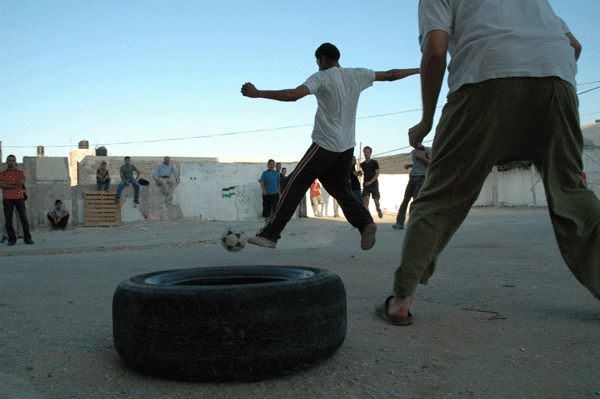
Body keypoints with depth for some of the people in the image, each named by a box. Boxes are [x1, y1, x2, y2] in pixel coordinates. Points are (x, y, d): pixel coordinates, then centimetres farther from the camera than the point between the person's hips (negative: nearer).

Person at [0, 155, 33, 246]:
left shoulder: (21, 173, 12)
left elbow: (22, 182, -4)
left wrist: (8, 183, -5)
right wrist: (16, 185, -9)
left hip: (19, 198, 0)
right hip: (7, 198, 0)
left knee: (24, 219, -3)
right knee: (8, 220, -1)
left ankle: (27, 238, 4)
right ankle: (12, 239, 7)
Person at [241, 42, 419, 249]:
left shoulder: (322, 77, -5)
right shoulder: (358, 75, 11)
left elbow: (294, 95, -20)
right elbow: (390, 75, 21)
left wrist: (257, 93, -17)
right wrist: (419, 70, 36)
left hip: (324, 144, -6)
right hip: (347, 146, 6)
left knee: (295, 185, -3)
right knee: (341, 190, 16)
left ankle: (270, 234, -3)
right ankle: (365, 222, -7)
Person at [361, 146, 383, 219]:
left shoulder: (374, 162, -1)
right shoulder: (362, 164, 11)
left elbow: (377, 174, -7)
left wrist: (370, 182, -17)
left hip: (374, 183, -3)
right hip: (366, 184, 3)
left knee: (376, 200, 3)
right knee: (366, 198, -17)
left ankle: (379, 210, 33)